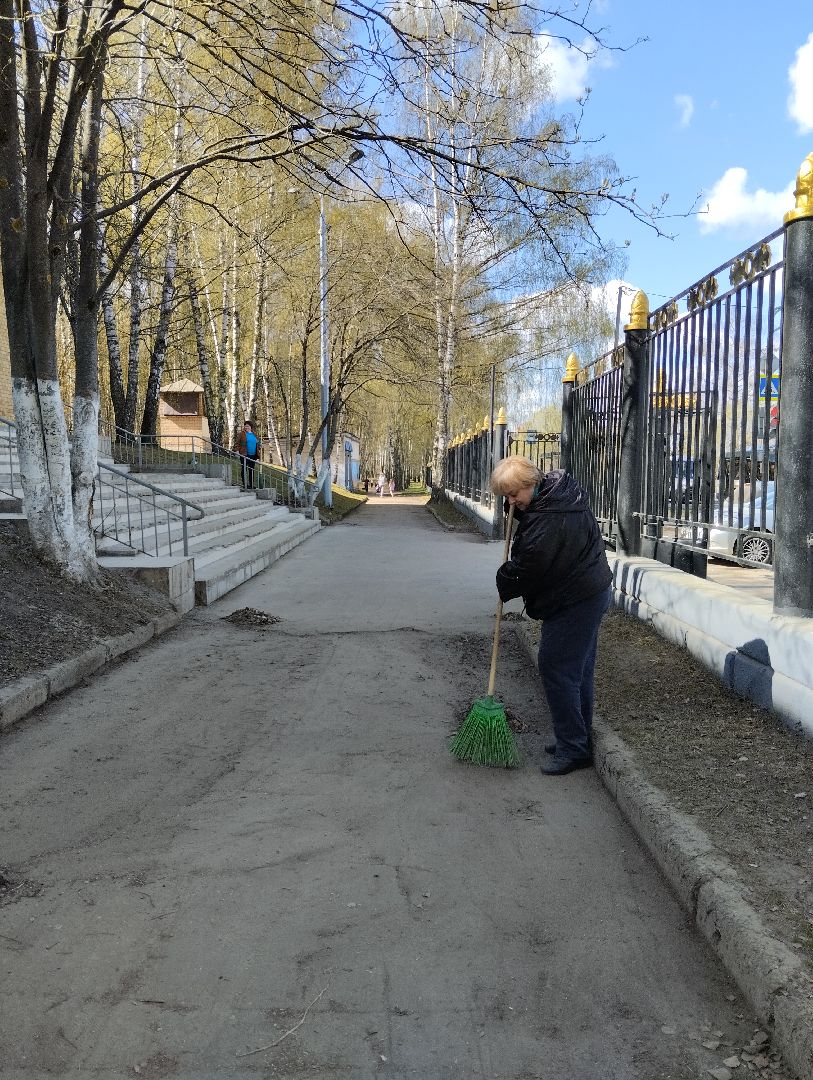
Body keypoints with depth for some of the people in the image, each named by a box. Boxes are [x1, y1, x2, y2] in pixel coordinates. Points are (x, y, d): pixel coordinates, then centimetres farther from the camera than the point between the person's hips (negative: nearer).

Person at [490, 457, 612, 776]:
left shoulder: (547, 521, -27)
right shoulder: (560, 487, 6)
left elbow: (525, 572, -20)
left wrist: (504, 584, 0)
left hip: (573, 603, -11)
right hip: (591, 593, 11)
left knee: (557, 668, -6)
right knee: (579, 670, 16)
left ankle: (573, 748, 2)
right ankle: (580, 740, 27)